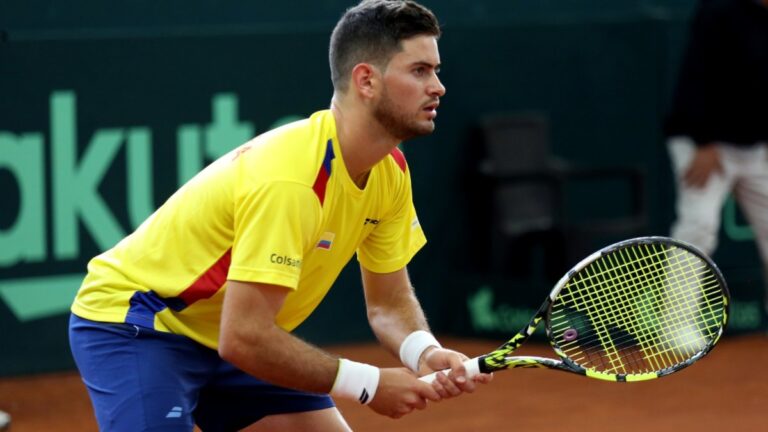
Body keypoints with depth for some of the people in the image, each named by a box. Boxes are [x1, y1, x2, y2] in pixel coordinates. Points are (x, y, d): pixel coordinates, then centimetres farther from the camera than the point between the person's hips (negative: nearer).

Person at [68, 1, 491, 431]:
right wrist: (370, 384, -26)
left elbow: (390, 303, 4)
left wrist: (426, 354, -19)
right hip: (131, 325, -9)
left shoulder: (391, 172, -5)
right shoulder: (289, 179, -33)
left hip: (228, 333, 9)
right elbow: (243, 339, -34)